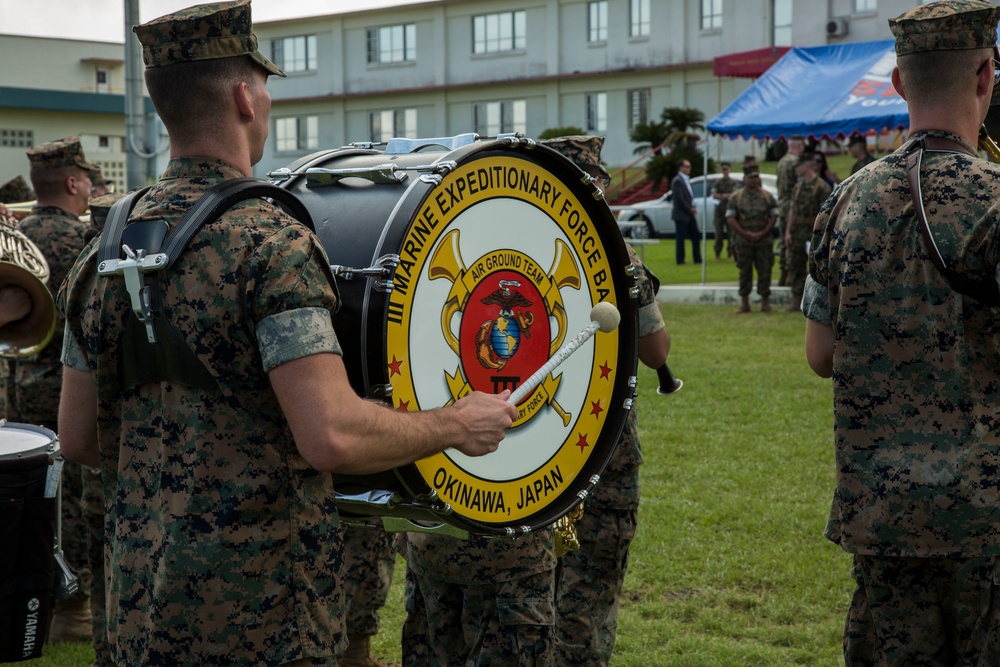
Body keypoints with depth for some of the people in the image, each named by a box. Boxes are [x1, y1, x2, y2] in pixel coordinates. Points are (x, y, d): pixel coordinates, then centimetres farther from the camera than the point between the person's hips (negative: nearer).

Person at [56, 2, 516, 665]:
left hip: (139, 609, 7)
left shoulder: (106, 253, 5)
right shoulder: (271, 243, -17)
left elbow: (78, 438, 10)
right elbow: (334, 435, -25)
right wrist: (456, 424, -10)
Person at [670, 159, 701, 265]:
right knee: (681, 237, -1)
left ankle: (697, 258, 13)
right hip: (681, 215, -9)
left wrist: (693, 208, 4)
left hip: (689, 214, 9)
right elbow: (679, 198, -20)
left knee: (696, 236, 8)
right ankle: (680, 259, 6)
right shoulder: (677, 181, -15)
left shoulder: (686, 180, 15)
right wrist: (690, 209, -13)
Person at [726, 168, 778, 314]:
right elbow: (731, 218, -2)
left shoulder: (767, 196, 5)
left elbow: (773, 216, 3)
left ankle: (765, 302, 10)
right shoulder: (736, 197, 2)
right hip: (743, 241, 0)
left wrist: (763, 233, -10)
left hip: (763, 240, 1)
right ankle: (744, 303, 10)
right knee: (744, 272, 4)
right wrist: (745, 234, -12)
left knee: (765, 271, 1)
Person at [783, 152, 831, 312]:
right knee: (795, 267, 7)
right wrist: (788, 231, 6)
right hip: (797, 233, 7)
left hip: (814, 233, -7)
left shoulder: (821, 187, -8)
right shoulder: (798, 187, 15)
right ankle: (796, 300, 14)